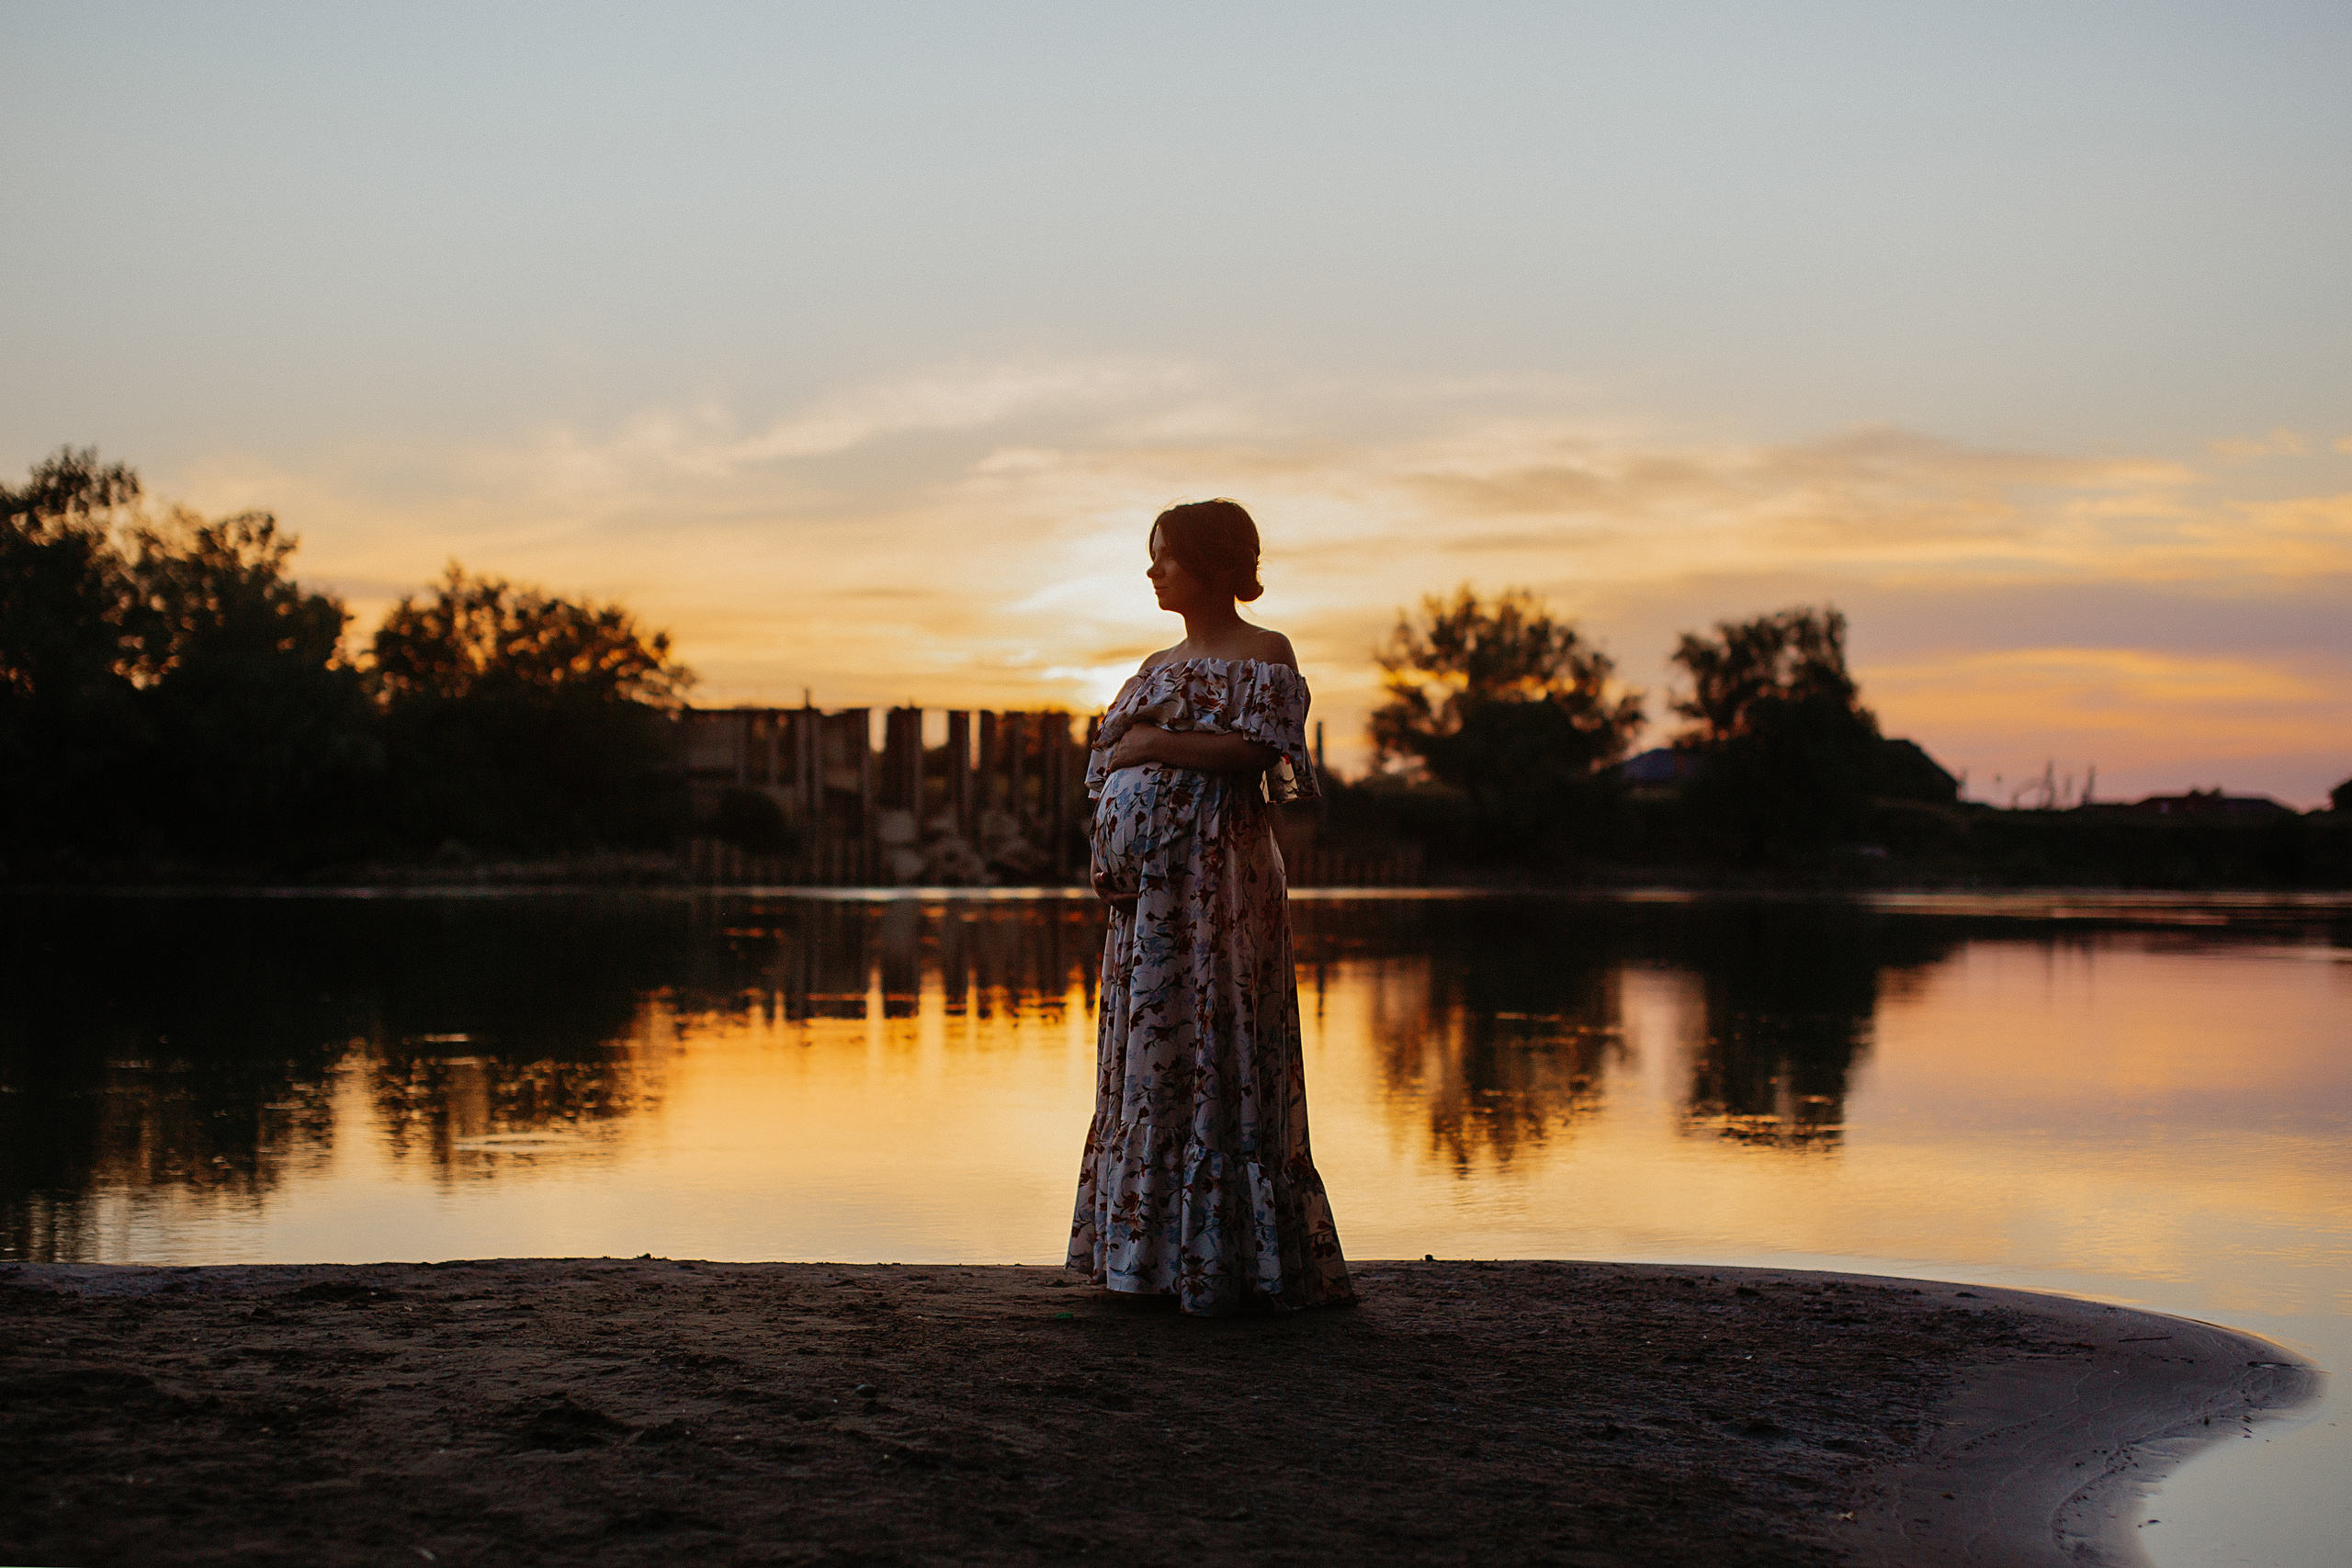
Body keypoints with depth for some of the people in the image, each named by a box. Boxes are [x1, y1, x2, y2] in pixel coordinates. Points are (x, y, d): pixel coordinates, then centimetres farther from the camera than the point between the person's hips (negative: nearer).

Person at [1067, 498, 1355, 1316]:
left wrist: (1159, 744, -13)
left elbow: (1256, 750, -17)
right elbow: (1114, 765, 19)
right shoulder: (1158, 665, 20)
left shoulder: (1264, 653, -2)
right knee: (1146, 1053, 7)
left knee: (1214, 1049, -8)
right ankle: (1154, 1248, 13)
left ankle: (1226, 1256, -3)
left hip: (1218, 874, -8)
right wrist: (1107, 858, 4)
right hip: (1148, 884, 8)